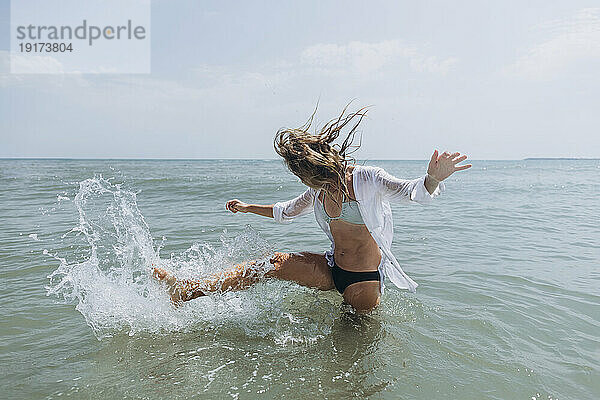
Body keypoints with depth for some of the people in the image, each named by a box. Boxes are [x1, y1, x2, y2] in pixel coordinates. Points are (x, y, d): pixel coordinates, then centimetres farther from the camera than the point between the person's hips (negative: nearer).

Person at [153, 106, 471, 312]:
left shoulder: (367, 180, -17)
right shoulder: (319, 191, 2)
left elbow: (412, 192, -29)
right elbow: (286, 212, 21)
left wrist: (432, 180, -53)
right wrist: (249, 208, 30)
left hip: (365, 279, -4)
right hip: (332, 269, 5)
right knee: (272, 263, -8)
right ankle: (188, 291, -8)